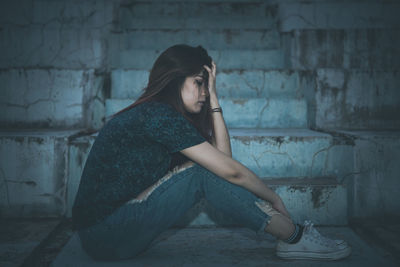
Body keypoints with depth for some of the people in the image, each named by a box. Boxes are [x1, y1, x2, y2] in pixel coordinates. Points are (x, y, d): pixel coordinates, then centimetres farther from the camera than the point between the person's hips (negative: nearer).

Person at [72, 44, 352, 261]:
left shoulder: (156, 112, 10)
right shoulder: (159, 115, -19)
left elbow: (223, 155, 4)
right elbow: (231, 171, -17)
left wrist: (213, 97, 2)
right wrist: (274, 199, -2)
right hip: (106, 236, -9)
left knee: (209, 167, -2)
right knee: (204, 173, -18)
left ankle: (291, 237, -1)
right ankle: (295, 238, -7)